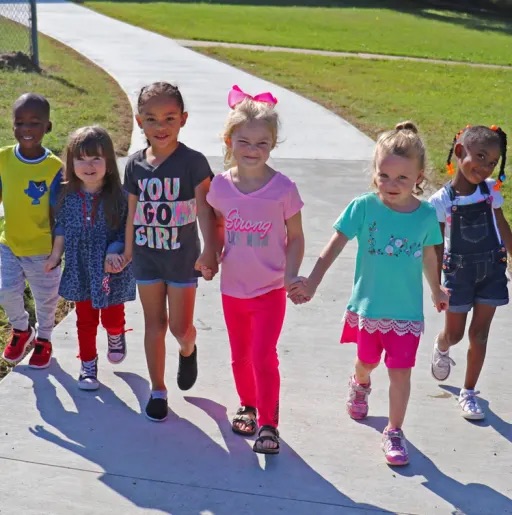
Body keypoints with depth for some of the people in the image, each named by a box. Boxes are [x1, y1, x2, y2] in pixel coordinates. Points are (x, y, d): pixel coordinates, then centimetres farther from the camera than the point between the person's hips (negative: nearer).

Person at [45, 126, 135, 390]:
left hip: (111, 271, -2)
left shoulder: (118, 195, -17)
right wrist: (56, 254, 5)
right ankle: (88, 364, 32)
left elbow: (126, 232, -11)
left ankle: (116, 336, 50)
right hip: (80, 270, 2)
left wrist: (114, 252, -25)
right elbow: (61, 227, 6)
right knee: (85, 320, 15)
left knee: (112, 317, 15)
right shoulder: (69, 195, -7)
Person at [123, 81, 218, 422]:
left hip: (183, 257, -3)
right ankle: (158, 390, 23)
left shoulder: (193, 162, -14)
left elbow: (205, 208, -21)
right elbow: (133, 212, 6)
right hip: (146, 257, 3)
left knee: (180, 326, 4)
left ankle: (188, 351, 41)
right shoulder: (135, 165, -2)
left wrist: (209, 250, -34)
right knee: (154, 323, 10)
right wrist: (128, 253, 9)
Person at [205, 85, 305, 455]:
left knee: (263, 356, -8)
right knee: (240, 356, 17)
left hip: (270, 290, -3)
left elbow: (295, 237, -5)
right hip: (232, 289, 3)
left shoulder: (283, 188, -14)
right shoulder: (221, 185, -7)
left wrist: (291, 275, -15)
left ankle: (268, 423, 7)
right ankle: (248, 405, 40)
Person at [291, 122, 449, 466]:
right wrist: (313, 282, -14)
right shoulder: (364, 207, -17)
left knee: (401, 372, 1)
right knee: (368, 361, 21)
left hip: (406, 312, 0)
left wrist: (437, 290, 21)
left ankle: (394, 431, 20)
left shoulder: (426, 215, -9)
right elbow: (336, 244, -11)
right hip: (368, 306, 0)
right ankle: (360, 385, 56)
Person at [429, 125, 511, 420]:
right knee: (454, 334, 12)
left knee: (480, 334, 7)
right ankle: (441, 349, 50)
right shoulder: (442, 200, -14)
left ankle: (469, 392, 22)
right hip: (459, 271, -2)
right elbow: (437, 245, -8)